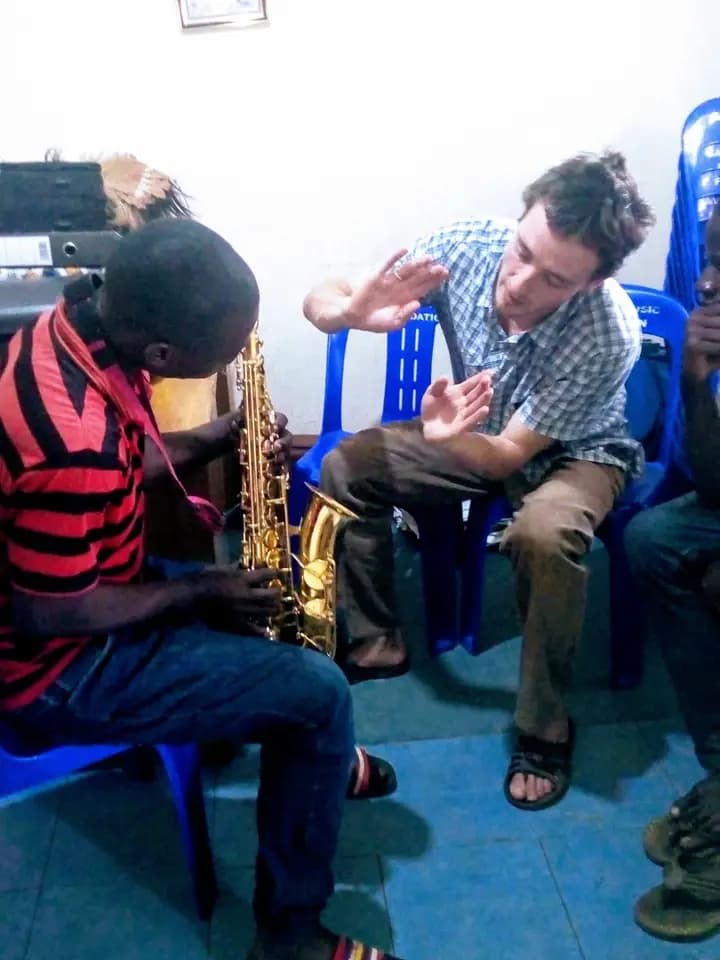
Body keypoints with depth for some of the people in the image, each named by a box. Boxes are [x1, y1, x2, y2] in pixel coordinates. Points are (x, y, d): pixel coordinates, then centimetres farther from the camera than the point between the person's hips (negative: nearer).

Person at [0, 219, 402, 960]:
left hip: (75, 579, 9)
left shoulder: (80, 323, -7)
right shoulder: (74, 441, -36)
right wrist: (200, 592, -15)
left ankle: (310, 757, 37)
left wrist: (219, 439, -6)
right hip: (59, 664, -9)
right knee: (319, 694, -12)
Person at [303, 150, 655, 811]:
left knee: (543, 533, -37)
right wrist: (354, 311, -44)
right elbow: (319, 300, -20)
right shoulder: (465, 247, -25)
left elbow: (507, 458, -29)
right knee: (347, 466, -15)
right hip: (481, 426, 4)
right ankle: (377, 642, 4)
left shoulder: (607, 336, -35)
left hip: (575, 451, -4)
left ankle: (545, 726, -13)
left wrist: (450, 437, -51)